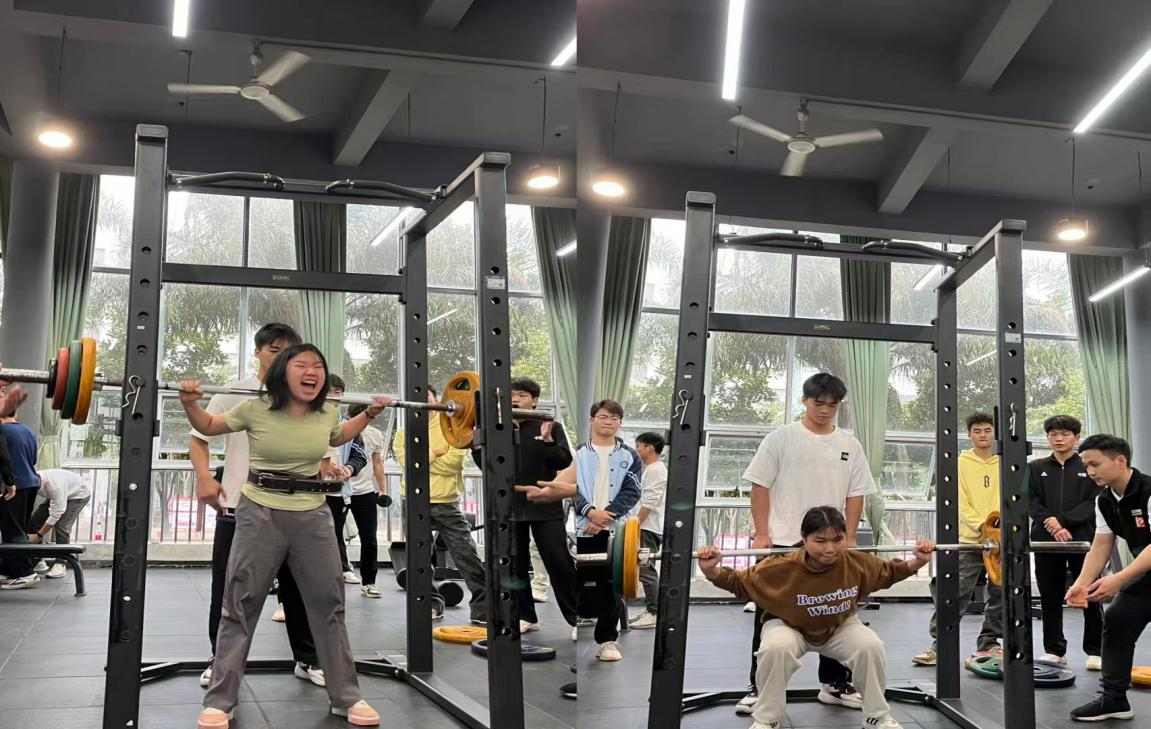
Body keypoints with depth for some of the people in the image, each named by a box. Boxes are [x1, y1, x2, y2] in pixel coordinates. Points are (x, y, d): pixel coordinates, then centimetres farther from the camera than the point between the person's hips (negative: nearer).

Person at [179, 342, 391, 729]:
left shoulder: (327, 414, 0)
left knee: (329, 605, 8)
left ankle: (346, 697, 19)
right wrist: (190, 404, -12)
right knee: (240, 607, 2)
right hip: (260, 514, -3)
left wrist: (370, 413, 17)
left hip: (313, 516, 3)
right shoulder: (256, 409, -10)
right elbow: (209, 426, 5)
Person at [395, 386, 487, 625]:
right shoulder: (403, 433, 7)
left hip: (446, 503, -2)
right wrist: (435, 452, -9)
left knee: (467, 555, -6)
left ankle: (483, 610, 0)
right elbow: (408, 462, -11)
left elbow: (454, 461, -14)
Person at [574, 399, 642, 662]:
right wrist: (590, 512, -16)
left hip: (614, 530, 1)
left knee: (610, 585, 1)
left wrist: (606, 516, -13)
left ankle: (607, 639, 9)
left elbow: (631, 493, 0)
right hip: (579, 529, 0)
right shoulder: (577, 453, 8)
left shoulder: (630, 457, 9)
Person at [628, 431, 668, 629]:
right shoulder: (651, 469, 19)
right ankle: (650, 609, 17)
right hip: (646, 527, 10)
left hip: (649, 528, -10)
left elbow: (649, 503, -19)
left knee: (646, 570, -9)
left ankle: (654, 613, -7)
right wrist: (636, 524, 21)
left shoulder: (656, 470, -12)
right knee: (645, 570, 12)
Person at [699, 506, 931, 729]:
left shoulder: (859, 563, -21)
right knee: (775, 649, -36)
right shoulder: (781, 567, -29)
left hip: (840, 627, 3)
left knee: (871, 646, -26)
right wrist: (712, 571, -34)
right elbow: (739, 582, -17)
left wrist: (916, 562, -11)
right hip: (789, 627, -2)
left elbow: (889, 572, 3)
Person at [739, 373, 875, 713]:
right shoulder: (780, 439, -3)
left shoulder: (850, 446, 6)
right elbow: (760, 486, -5)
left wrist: (849, 539, 0)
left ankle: (835, 684, 23)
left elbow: (855, 495, 8)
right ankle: (760, 687, 10)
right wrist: (762, 534, -12)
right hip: (783, 543, -3)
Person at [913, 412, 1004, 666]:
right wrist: (982, 526, -17)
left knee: (999, 595, 8)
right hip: (969, 540, -3)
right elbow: (961, 502, -5)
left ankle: (988, 643, 21)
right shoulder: (961, 463, 2)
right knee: (956, 595, -7)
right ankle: (939, 645, -4)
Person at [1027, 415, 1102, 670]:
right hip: (1046, 541, 2)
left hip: (1083, 540, -2)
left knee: (1090, 597, -1)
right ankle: (1054, 650, 14)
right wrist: (1053, 528, -12)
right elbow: (1032, 503, 3)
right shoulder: (1035, 468, 11)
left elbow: (1094, 503, -4)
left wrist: (1063, 521, -15)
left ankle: (1095, 651, 8)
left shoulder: (1090, 467, 5)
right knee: (1051, 598, 6)